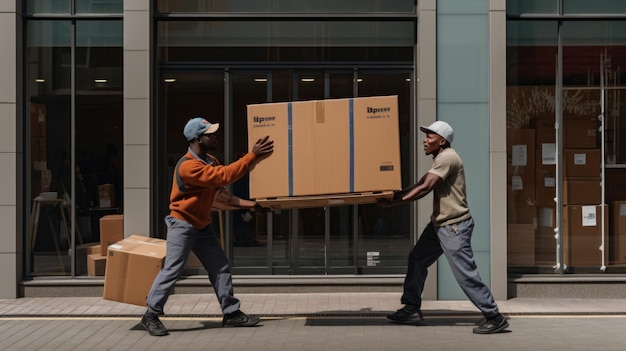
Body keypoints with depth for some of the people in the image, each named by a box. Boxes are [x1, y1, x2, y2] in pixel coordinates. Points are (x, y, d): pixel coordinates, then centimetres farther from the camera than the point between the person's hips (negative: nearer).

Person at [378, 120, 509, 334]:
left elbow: (424, 188, -24)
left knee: (466, 274, -9)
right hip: (439, 224, 11)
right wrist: (395, 194, 4)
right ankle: (412, 309, 23)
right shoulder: (441, 159, 16)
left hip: (454, 226, -11)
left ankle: (494, 318, -1)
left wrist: (393, 203, -23)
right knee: (417, 260, 15)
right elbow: (419, 184, 14)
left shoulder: (447, 158, -17)